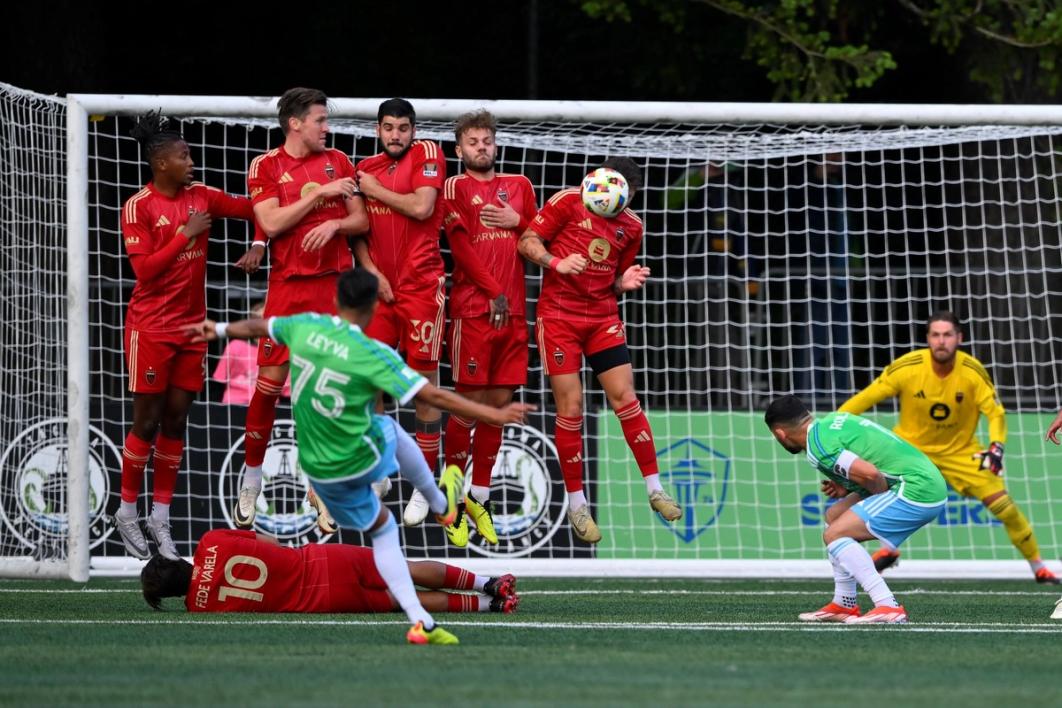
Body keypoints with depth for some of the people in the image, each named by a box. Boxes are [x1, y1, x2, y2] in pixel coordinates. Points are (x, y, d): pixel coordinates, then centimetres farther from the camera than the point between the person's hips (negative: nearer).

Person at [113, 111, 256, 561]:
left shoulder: (200, 197, 5)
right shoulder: (138, 208, -11)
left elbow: (250, 208, 5)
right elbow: (144, 270, -16)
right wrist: (186, 234, -19)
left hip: (191, 326, 5)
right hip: (151, 328, -5)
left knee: (176, 421, 6)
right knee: (148, 421, -1)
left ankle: (160, 518, 11)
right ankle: (127, 511, 12)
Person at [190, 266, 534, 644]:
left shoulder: (306, 327, -9)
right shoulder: (373, 354, -23)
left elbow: (258, 327, 13)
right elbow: (434, 396, -25)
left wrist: (219, 329, 33)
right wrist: (494, 415, -21)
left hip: (317, 469, 4)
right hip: (362, 460, -4)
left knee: (381, 529, 20)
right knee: (391, 428, 31)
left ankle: (419, 620, 13)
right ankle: (441, 504, 51)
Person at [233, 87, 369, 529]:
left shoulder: (337, 161, 10)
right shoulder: (266, 166, 1)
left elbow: (361, 221, 9)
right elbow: (271, 223, -11)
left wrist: (335, 224, -11)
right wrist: (320, 194, -12)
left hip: (336, 282, 2)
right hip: (287, 285, -2)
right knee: (269, 381, -3)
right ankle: (251, 482, 9)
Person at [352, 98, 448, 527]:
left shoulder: (426, 154, -2)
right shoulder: (366, 169, 12)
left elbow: (421, 207, -15)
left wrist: (375, 190, -4)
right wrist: (371, 271, -1)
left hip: (421, 286, -5)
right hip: (380, 287, 5)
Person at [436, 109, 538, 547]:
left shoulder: (519, 186, 17)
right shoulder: (455, 188, 2)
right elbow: (461, 246, -7)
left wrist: (518, 221, -2)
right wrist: (493, 293, -14)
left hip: (512, 310, 5)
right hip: (473, 309, -5)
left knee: (499, 403, 5)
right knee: (470, 402, -6)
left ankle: (479, 498, 13)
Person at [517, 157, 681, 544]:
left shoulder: (630, 226, 9)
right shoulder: (568, 203, -5)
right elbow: (527, 242, -5)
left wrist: (627, 281, -4)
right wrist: (556, 262, -23)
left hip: (603, 318, 4)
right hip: (559, 316, -4)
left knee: (625, 398, -3)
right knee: (570, 407, -5)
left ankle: (654, 489, 6)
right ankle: (576, 504, 5)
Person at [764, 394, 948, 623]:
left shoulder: (817, 445, -13)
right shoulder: (833, 420, 16)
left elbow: (869, 474, -25)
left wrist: (886, 499, -4)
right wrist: (847, 488, 12)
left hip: (917, 489, -10)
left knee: (834, 535, -11)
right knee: (835, 517, 18)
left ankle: (888, 606, -20)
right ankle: (844, 604, 23)